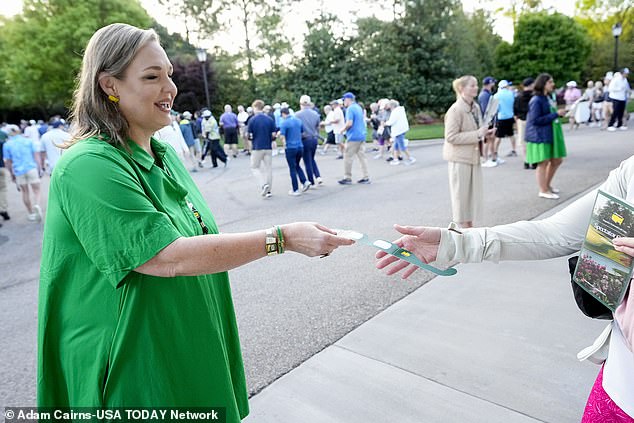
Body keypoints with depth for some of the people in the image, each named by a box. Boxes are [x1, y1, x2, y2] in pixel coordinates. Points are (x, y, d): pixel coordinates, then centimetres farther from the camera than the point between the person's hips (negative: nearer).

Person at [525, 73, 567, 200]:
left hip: (552, 135, 9)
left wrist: (559, 113, 6)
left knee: (557, 160, 13)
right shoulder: (536, 100, -15)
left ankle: (547, 184, 32)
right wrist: (556, 114, -19)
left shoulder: (547, 98, 10)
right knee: (543, 163, 1)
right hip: (540, 136, -9)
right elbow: (536, 120, -21)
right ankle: (543, 191, 14)